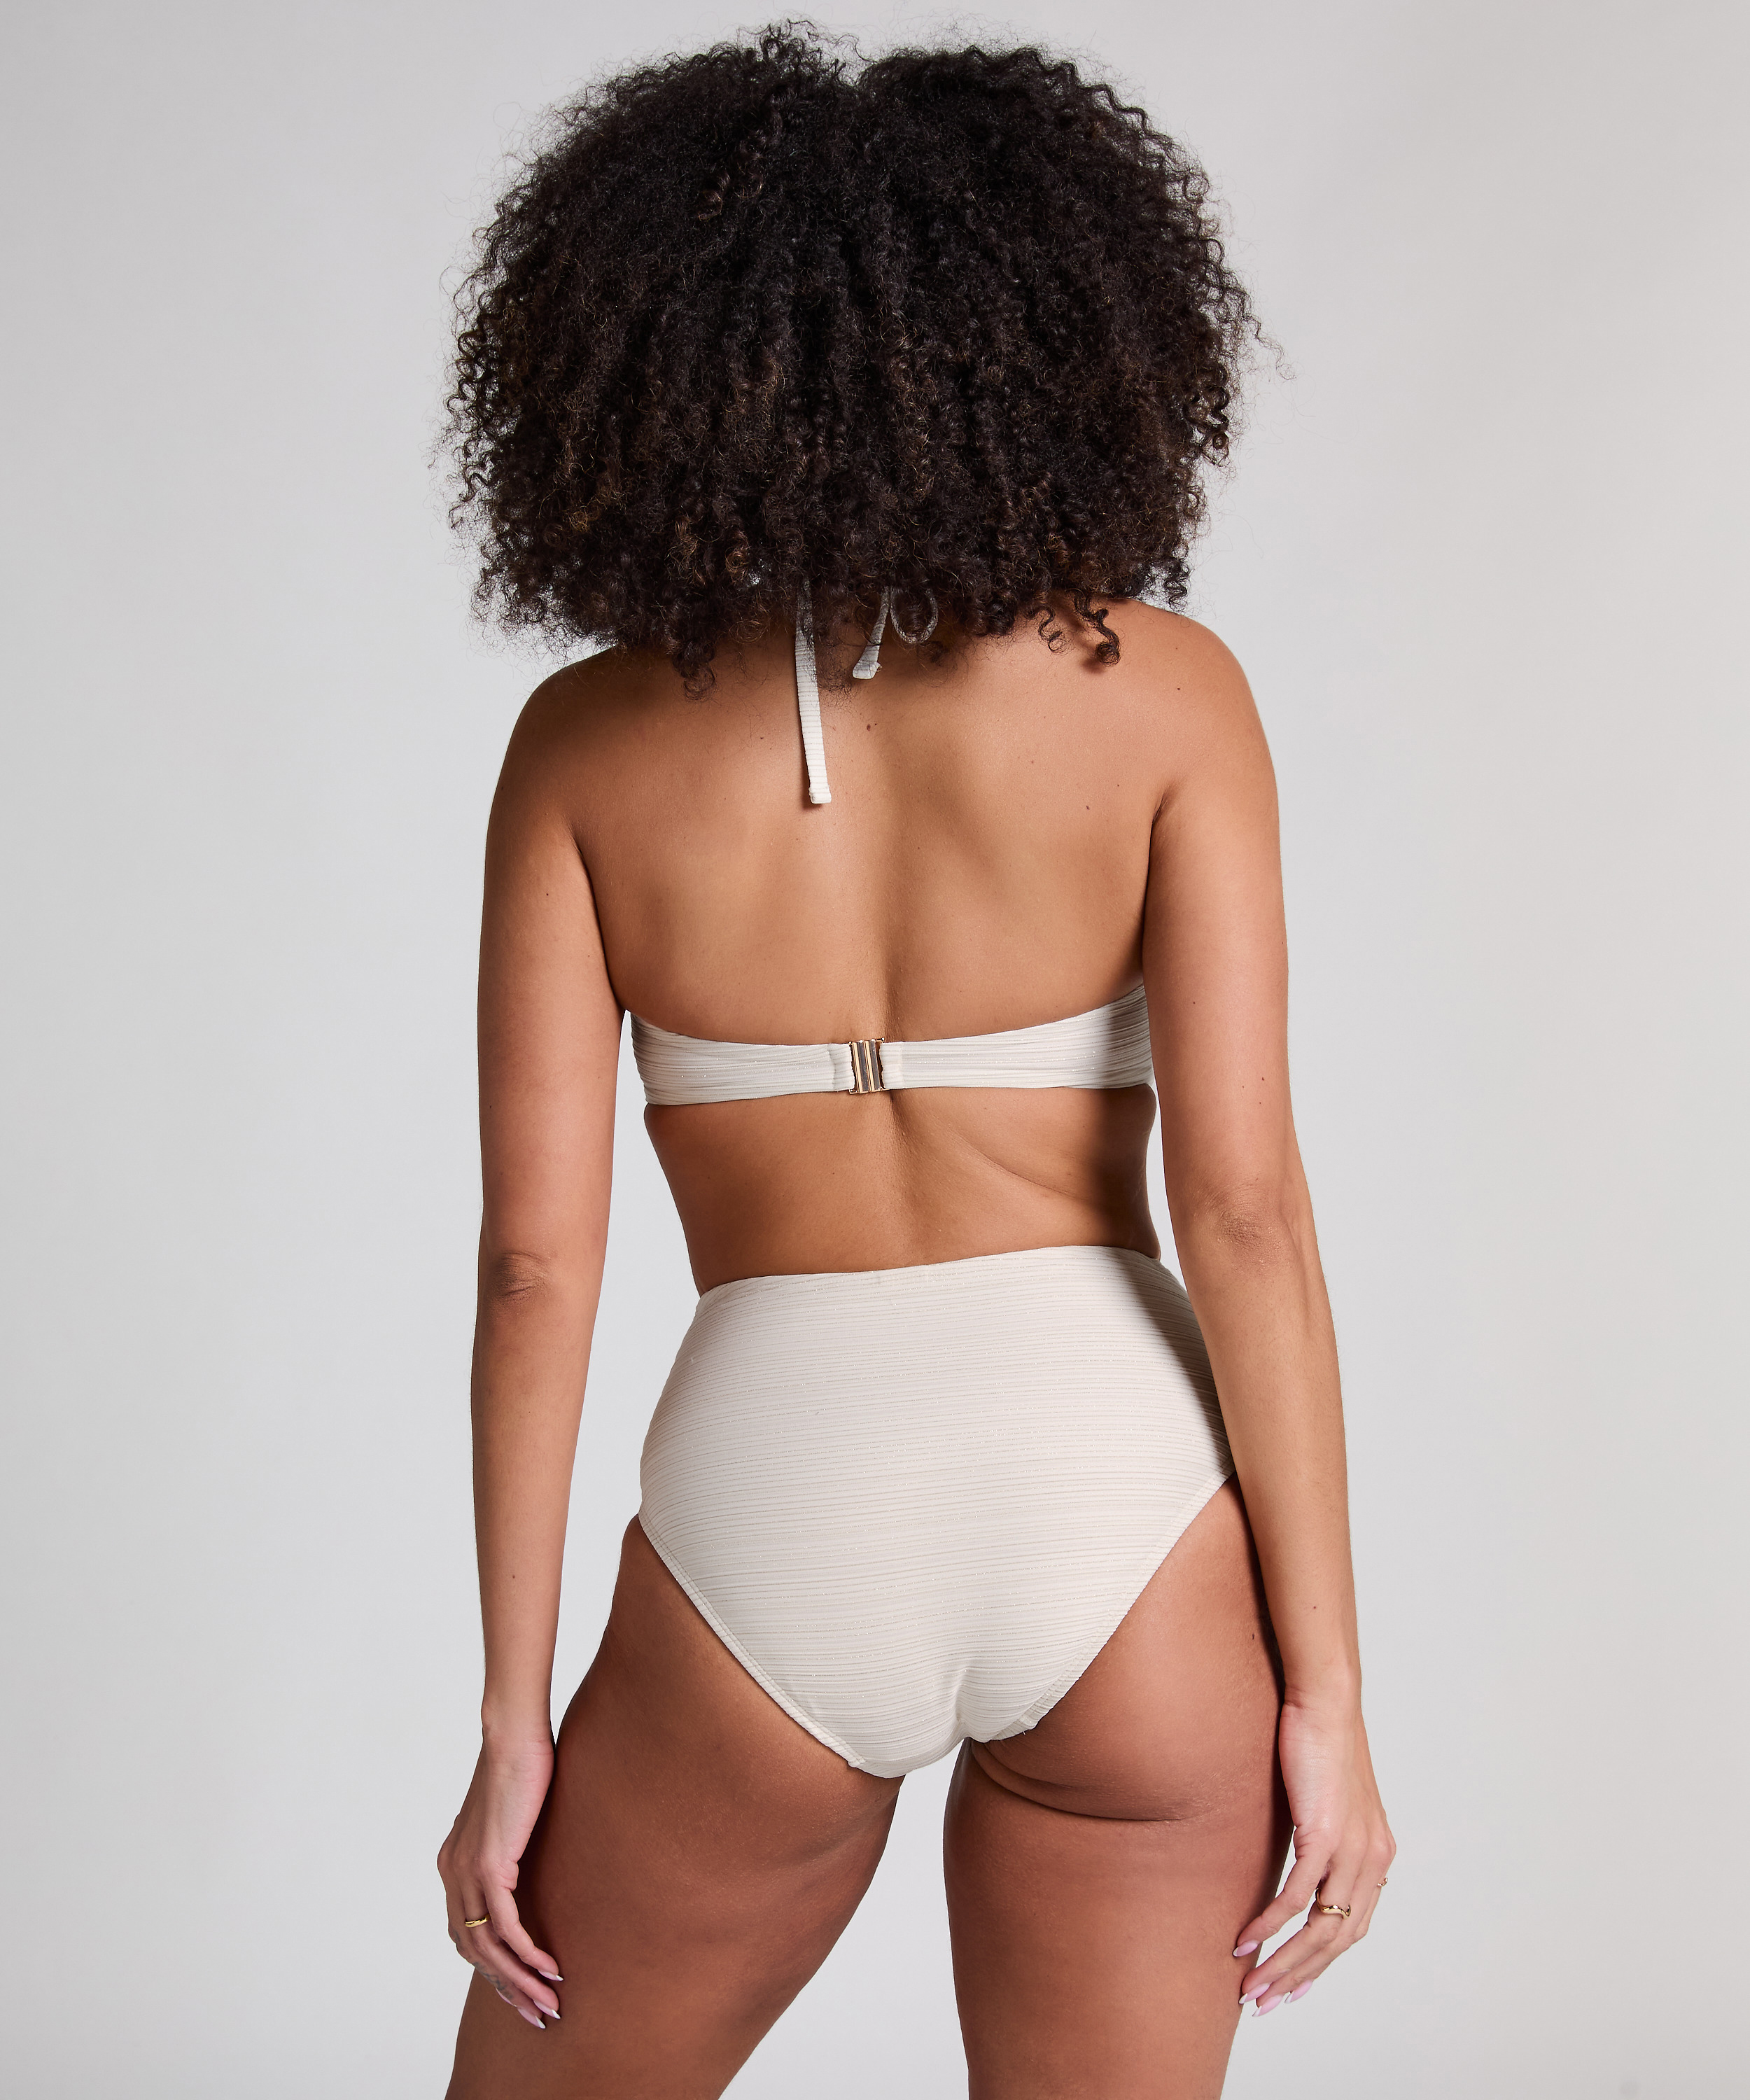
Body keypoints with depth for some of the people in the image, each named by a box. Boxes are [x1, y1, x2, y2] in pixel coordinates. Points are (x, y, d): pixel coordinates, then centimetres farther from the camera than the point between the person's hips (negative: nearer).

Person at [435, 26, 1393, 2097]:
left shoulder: (586, 738, 0)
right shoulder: (1161, 687, -3)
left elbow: (535, 1257, -2)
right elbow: (1244, 1204, -9)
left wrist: (515, 1734, 5)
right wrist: (1327, 1695, -2)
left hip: (774, 1538, 0)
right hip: (1116, 1513, 0)